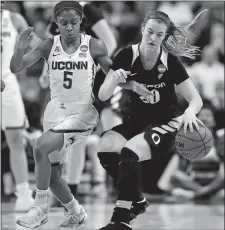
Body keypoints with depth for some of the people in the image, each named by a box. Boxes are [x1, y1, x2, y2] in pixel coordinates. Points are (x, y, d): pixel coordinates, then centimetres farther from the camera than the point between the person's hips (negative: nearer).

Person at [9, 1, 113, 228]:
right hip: (56, 111, 4)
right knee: (52, 176, 8)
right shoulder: (49, 46, -2)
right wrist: (20, 49, -27)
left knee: (40, 147, -27)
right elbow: (16, 69, -8)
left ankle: (40, 208, -15)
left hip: (83, 112, -4)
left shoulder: (94, 46, -7)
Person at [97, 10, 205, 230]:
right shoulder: (127, 56, -10)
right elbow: (102, 96, -9)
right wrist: (115, 80, -31)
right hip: (137, 121, 4)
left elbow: (196, 99, -13)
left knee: (128, 152, -29)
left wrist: (189, 113, -36)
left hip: (166, 124, -4)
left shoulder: (171, 63, -15)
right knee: (105, 147, -20)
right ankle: (136, 201, 1)